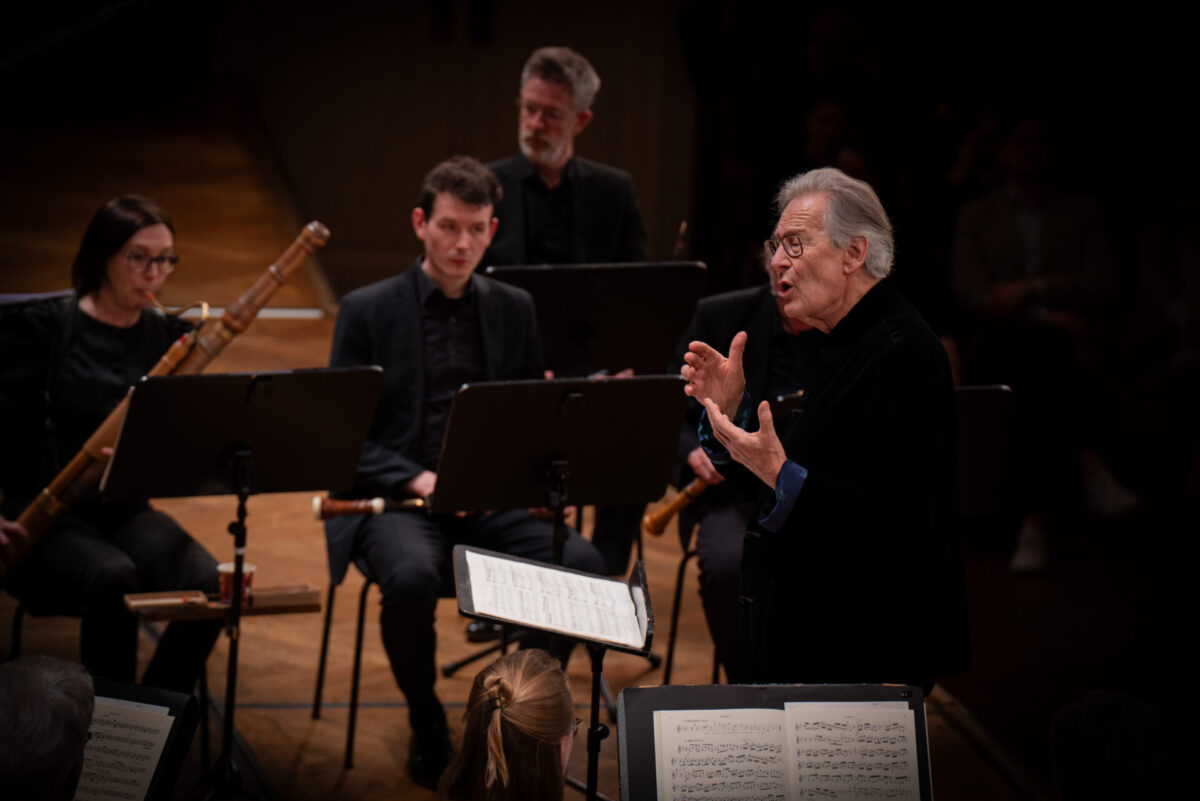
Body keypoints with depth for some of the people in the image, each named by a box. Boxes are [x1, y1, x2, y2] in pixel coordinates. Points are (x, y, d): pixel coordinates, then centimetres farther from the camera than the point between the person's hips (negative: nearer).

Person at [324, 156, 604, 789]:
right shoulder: (367, 310, 2)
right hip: (394, 498, -3)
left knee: (581, 564, -26)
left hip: (492, 499, 3)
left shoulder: (514, 310, 14)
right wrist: (415, 478, -18)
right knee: (413, 576, -37)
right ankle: (427, 727, -9)